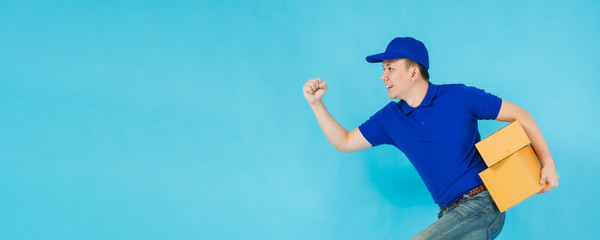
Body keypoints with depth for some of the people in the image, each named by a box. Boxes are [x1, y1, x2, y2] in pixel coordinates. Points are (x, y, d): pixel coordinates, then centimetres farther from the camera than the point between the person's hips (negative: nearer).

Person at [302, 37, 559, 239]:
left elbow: (518, 115, -2)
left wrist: (547, 163, -9)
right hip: (451, 214, 6)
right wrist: (316, 103, 1)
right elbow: (344, 142, 11)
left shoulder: (459, 97, -7)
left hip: (483, 204, -6)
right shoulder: (390, 118, 7)